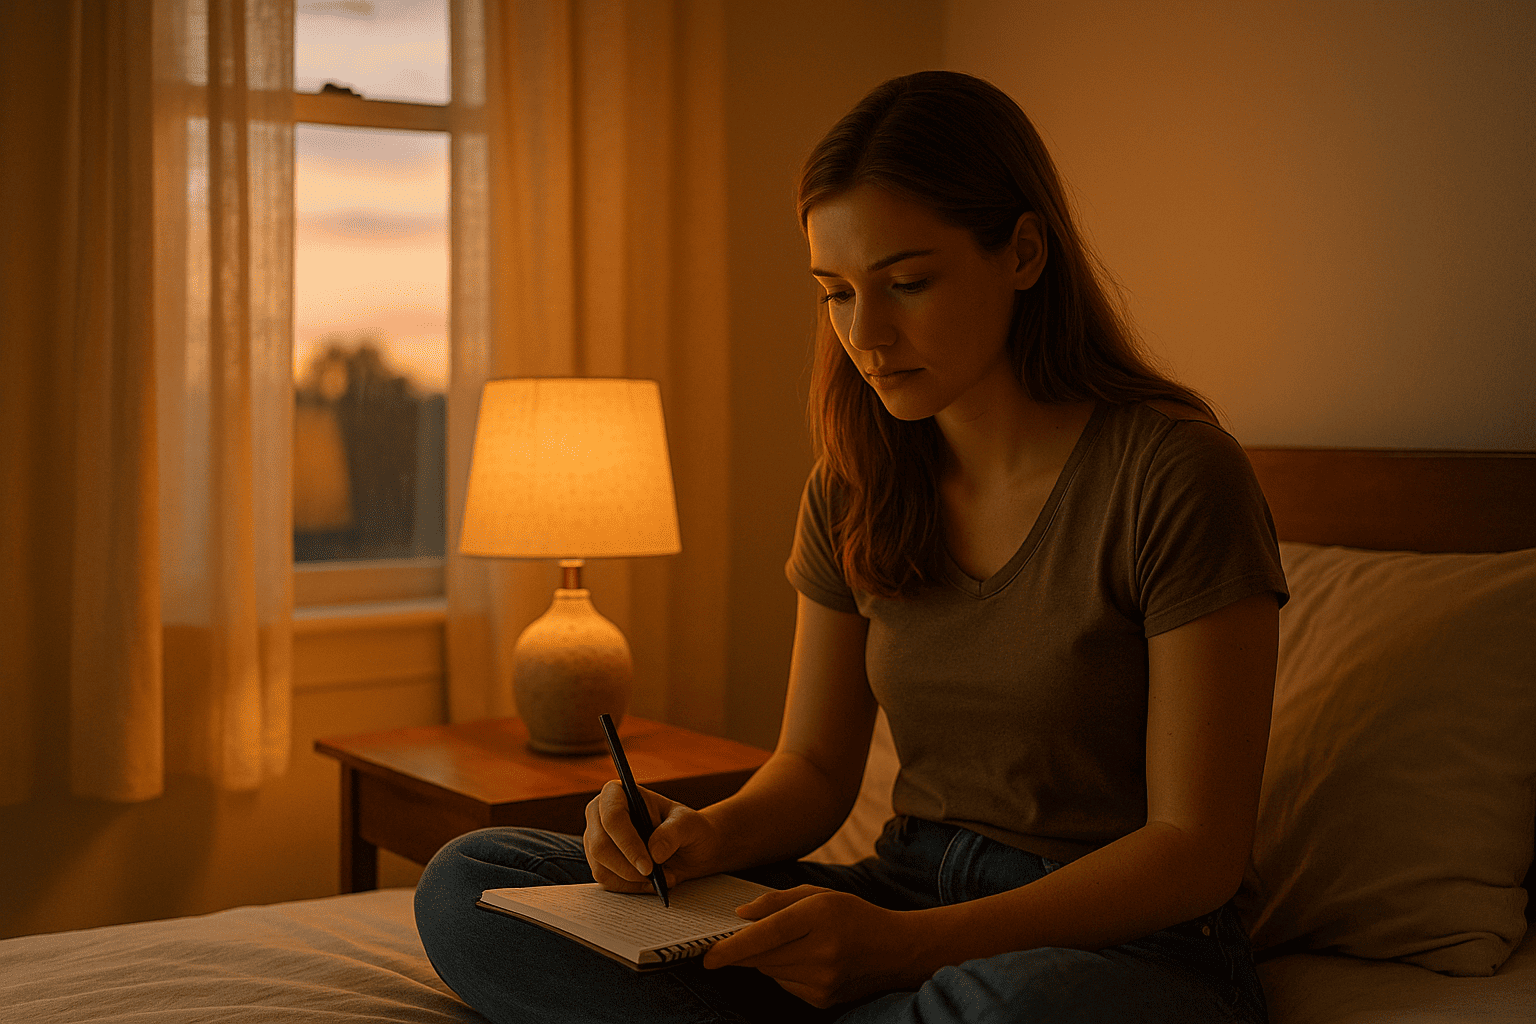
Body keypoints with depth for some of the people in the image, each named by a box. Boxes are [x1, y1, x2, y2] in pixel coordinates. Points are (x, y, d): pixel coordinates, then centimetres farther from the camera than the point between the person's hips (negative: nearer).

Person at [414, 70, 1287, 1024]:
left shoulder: (1177, 478, -13)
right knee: (470, 884, -10)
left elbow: (1197, 848, -14)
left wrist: (908, 943, -26)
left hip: (1126, 939, -5)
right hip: (906, 902, 6)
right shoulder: (855, 489, 6)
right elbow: (815, 767, 12)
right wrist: (710, 835, -12)